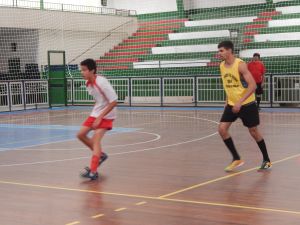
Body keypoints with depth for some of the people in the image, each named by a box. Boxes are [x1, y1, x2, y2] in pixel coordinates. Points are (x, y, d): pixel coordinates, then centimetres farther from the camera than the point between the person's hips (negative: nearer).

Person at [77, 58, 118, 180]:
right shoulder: (88, 83, -2)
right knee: (81, 134, 7)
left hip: (106, 115, -8)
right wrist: (96, 115, 8)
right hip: (95, 113, 8)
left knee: (95, 139, -19)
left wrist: (100, 117, -25)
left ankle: (93, 171, -20)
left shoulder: (101, 82, -25)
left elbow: (113, 102, -25)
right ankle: (100, 155, 24)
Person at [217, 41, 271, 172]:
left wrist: (240, 102, -30)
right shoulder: (222, 66, 1)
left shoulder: (240, 65, -20)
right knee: (222, 129, -8)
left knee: (253, 132, 3)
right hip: (232, 104, 6)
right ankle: (236, 159, 5)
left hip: (247, 104, -6)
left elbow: (252, 86, -25)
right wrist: (227, 101, 13)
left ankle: (267, 160, 22)